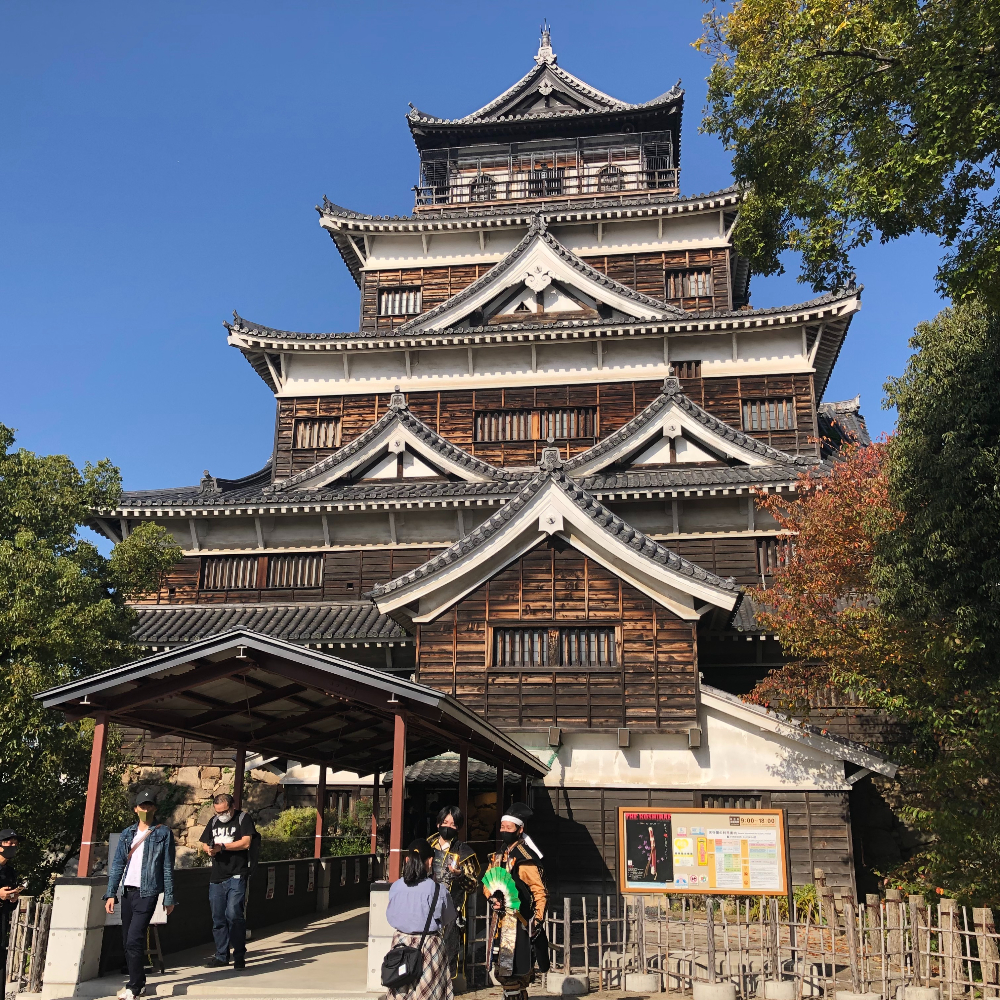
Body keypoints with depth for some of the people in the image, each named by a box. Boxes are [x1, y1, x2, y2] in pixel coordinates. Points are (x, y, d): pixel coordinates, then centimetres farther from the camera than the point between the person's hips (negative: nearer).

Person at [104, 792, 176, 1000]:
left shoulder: (163, 833, -1)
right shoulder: (127, 833, 11)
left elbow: (168, 867, -2)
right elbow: (117, 864, 9)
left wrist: (169, 897, -3)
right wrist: (110, 894, 1)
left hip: (147, 892, -5)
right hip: (128, 891, 5)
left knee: (134, 940, -13)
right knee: (127, 941, 11)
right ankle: (139, 982, 25)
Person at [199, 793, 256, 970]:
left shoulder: (243, 818, -2)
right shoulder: (213, 822, 15)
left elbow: (246, 842, -12)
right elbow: (204, 844, 19)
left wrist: (221, 846, -14)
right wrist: (208, 849, -5)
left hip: (236, 877, -6)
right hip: (217, 877, 6)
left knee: (234, 914, -12)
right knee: (218, 918, 9)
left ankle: (239, 956, -3)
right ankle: (221, 955, 20)